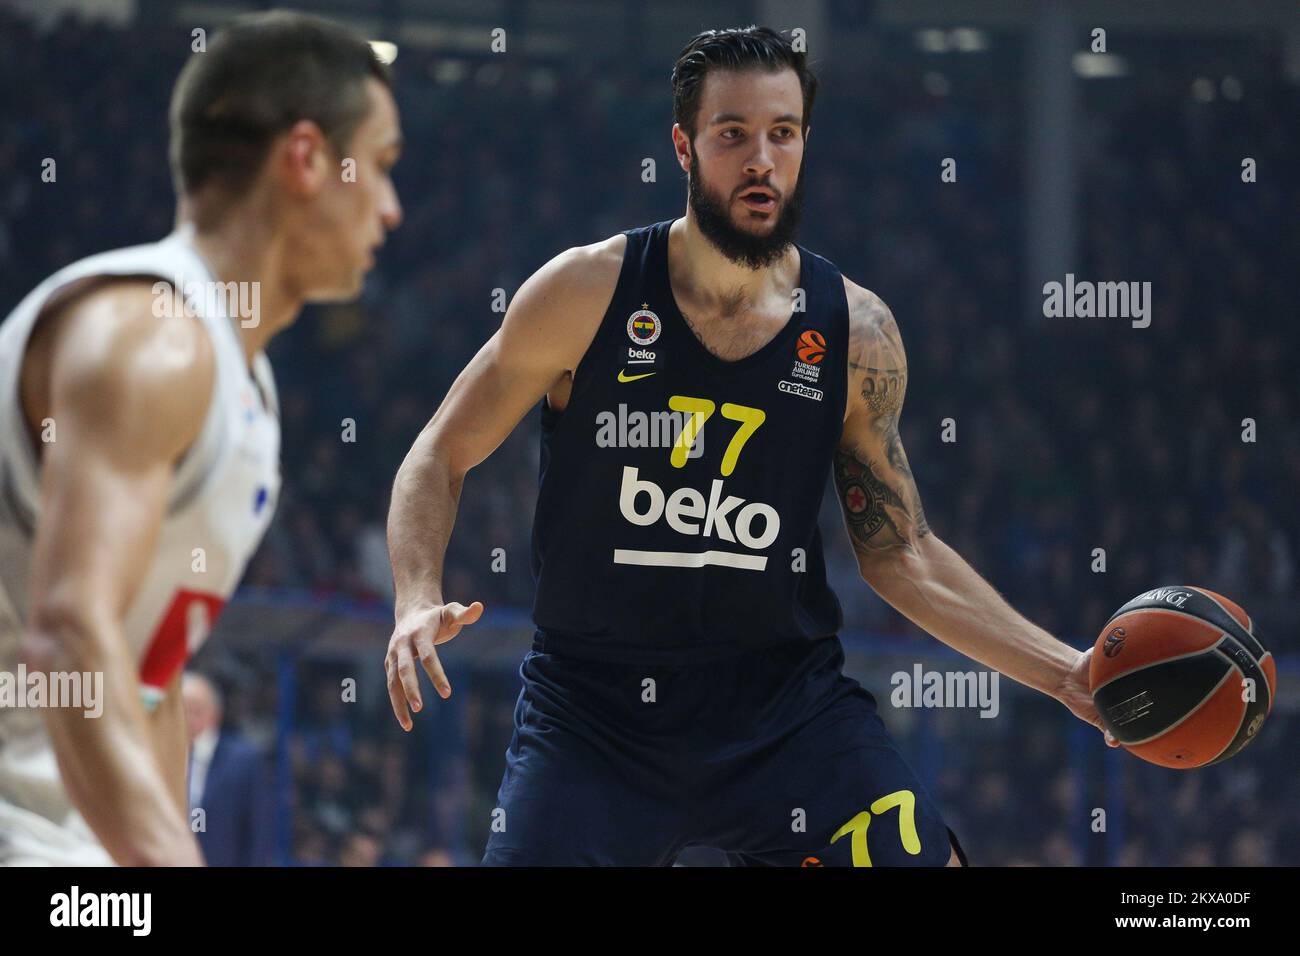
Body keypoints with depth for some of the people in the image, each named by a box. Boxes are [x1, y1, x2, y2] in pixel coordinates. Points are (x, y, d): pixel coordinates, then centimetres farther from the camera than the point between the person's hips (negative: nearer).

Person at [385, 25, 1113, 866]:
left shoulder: (856, 332, -1)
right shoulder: (587, 293, -8)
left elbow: (901, 555, 7)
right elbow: (440, 459, 1)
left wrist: (1063, 673, -1)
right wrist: (420, 602, -18)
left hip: (790, 703, 1)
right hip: (594, 715, -1)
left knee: (924, 859, -14)